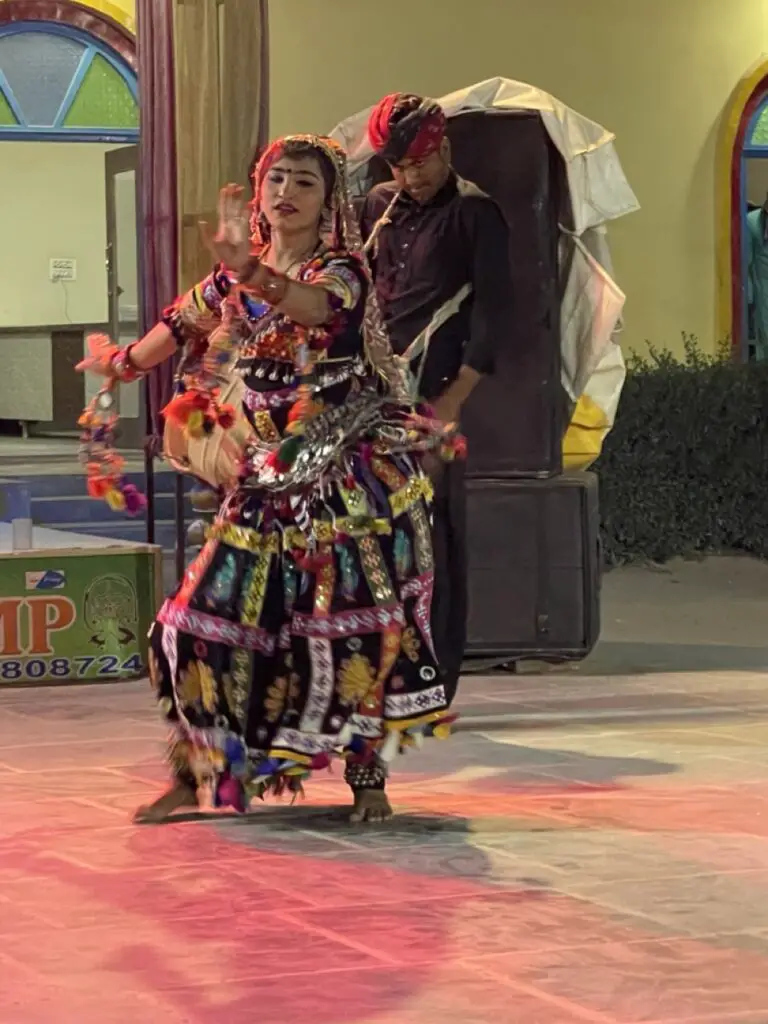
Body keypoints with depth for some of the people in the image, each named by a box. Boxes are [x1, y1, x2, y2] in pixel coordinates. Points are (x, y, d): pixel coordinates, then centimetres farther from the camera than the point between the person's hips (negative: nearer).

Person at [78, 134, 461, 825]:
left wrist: (254, 273, -50)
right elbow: (181, 327, 28)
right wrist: (123, 362, 42)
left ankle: (369, 779, 4)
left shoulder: (343, 270, -8)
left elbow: (311, 305, -32)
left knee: (359, 621, -8)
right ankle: (191, 774, 11)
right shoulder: (232, 280, 8)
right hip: (273, 477, 5)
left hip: (352, 478, -4)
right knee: (209, 614, -1)